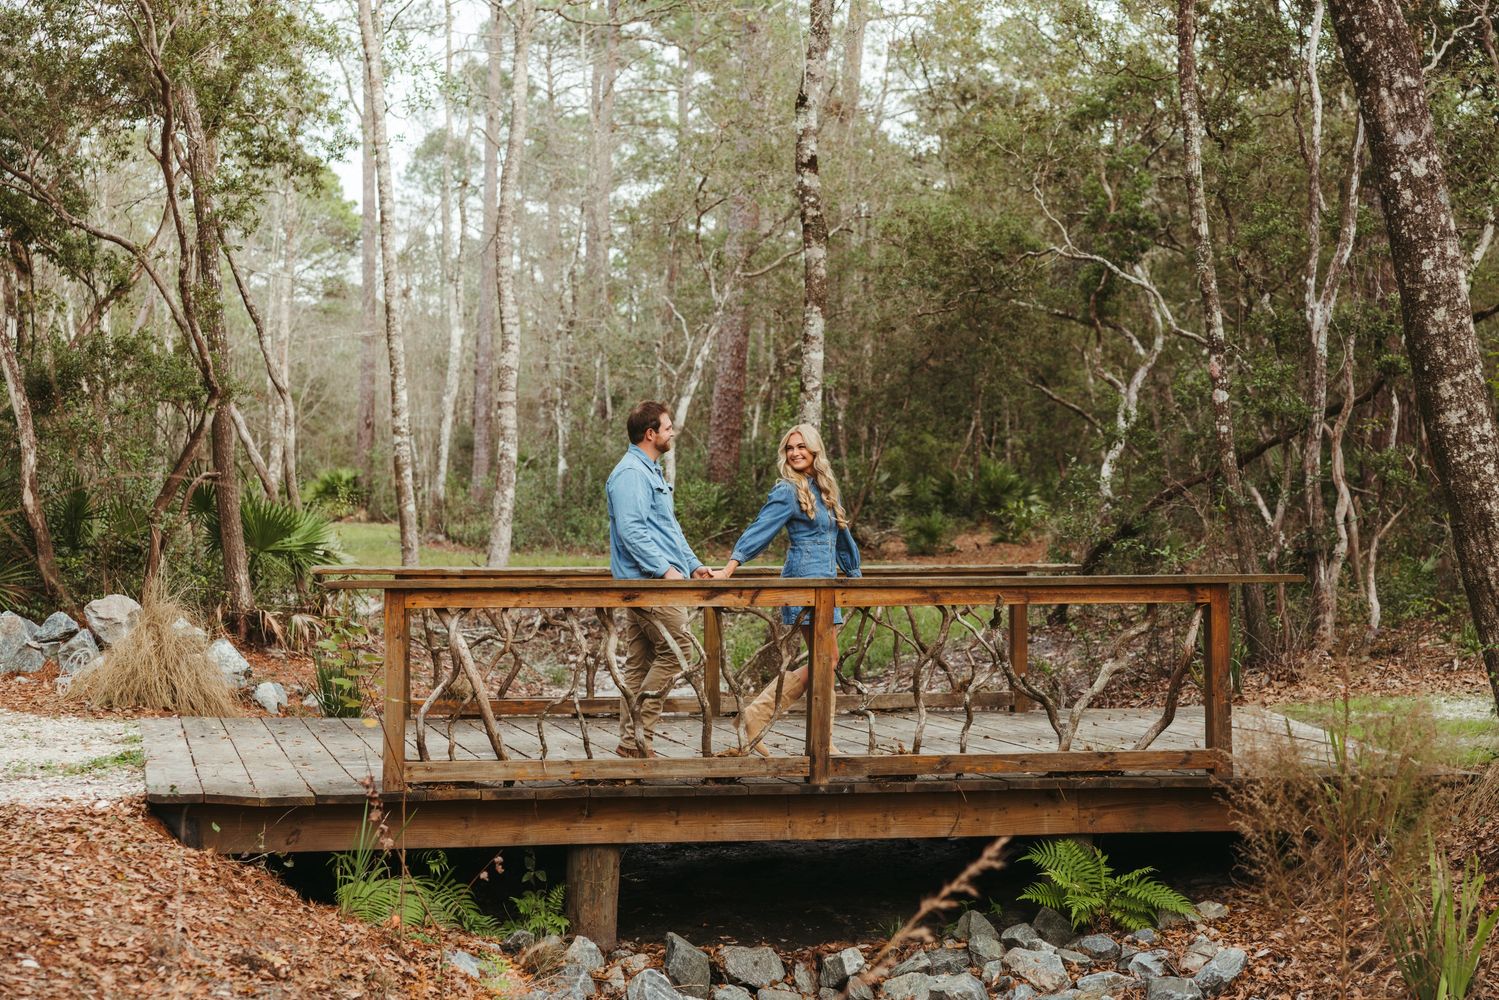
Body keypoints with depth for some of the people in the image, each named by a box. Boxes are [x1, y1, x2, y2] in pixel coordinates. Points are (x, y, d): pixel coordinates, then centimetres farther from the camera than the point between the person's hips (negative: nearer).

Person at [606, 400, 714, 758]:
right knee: (676, 648, -12)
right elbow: (631, 530, -21)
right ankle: (638, 734, -11)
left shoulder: (651, 472, 22)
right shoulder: (631, 473, -12)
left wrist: (693, 564, 21)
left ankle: (632, 741, 11)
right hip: (646, 581, -11)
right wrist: (665, 568, -23)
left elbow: (670, 527, 28)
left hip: (655, 581, 11)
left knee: (640, 663, 9)